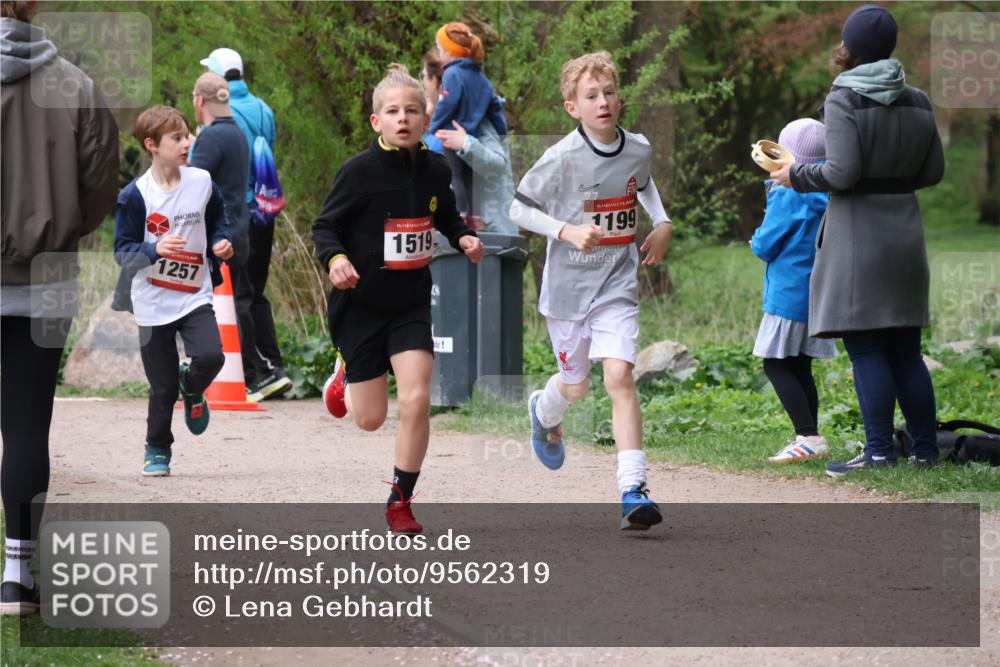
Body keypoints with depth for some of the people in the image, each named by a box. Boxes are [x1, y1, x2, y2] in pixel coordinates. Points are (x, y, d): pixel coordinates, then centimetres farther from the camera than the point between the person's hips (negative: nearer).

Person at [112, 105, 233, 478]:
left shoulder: (202, 182, -1)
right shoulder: (135, 195, -11)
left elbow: (217, 219, 19)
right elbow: (122, 251, -9)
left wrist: (221, 243, 0)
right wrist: (153, 250, -26)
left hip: (195, 295, 2)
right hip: (153, 303, -2)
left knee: (210, 356, -22)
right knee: (162, 387, 2)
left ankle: (191, 388, 14)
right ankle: (157, 450, 23)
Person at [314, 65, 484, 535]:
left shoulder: (435, 170, -2)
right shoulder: (360, 171, -16)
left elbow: (446, 217, 17)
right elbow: (324, 227, -10)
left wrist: (464, 238, -4)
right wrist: (335, 259, -31)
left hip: (412, 304, 3)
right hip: (361, 303, -3)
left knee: (416, 400, -14)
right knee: (370, 419, 6)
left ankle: (400, 503, 3)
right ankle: (346, 375, 44)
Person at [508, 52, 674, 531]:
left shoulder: (638, 150, -2)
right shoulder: (562, 158, -16)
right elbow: (518, 209, -10)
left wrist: (662, 223, 8)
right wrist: (567, 231, -22)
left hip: (616, 284, 1)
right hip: (568, 284, -1)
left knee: (619, 375, -16)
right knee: (575, 385, 14)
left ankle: (633, 490, -20)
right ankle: (545, 414, 54)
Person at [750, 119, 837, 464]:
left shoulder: (789, 195, -14)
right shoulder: (829, 196, 7)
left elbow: (765, 245, -11)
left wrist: (756, 241, 12)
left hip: (789, 293, -8)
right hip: (821, 292, 8)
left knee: (776, 365, -5)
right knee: (801, 367, 14)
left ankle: (808, 436, -15)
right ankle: (809, 438, 13)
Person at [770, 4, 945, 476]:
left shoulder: (844, 101, -11)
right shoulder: (917, 102, 7)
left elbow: (841, 173, -17)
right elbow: (934, 170, 10)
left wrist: (796, 176, -1)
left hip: (857, 231, -6)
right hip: (905, 230, 6)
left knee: (865, 349, -4)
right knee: (905, 350, 11)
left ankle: (879, 451, -7)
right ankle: (925, 450, 12)